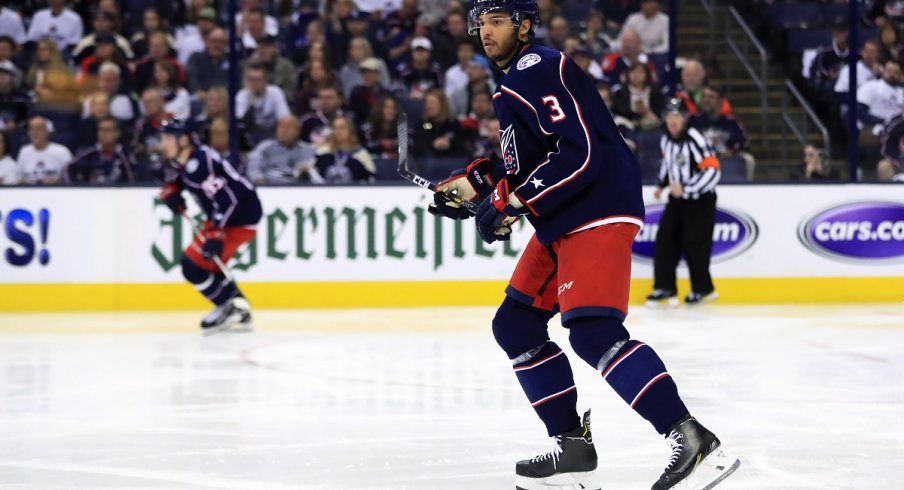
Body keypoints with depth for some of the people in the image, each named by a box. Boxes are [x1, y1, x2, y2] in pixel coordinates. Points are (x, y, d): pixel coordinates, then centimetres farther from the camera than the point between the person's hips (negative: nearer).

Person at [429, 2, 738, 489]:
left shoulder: (539, 69, -13)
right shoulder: (513, 82, 20)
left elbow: (580, 152, -23)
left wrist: (512, 200, -20)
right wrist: (476, 181, 15)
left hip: (600, 211, -11)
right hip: (562, 221, 11)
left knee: (593, 332, -23)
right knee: (515, 325, 12)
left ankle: (691, 439, -28)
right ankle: (572, 444, 15)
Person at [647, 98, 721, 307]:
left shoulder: (695, 140, -23)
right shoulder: (666, 139, 3)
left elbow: (712, 172, -27)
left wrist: (685, 188, -28)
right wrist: (662, 184, 13)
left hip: (700, 201, -7)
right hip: (677, 199, 7)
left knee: (694, 245, -6)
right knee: (665, 240, -2)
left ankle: (703, 289, 11)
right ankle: (665, 288, 3)